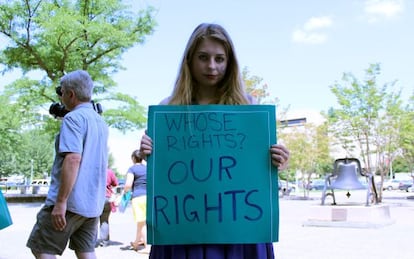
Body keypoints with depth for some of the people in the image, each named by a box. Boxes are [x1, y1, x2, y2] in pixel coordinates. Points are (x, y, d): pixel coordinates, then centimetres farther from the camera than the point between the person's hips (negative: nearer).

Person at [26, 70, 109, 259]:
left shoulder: (73, 118, -12)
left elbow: (73, 159, -24)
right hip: (93, 203, 8)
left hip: (72, 201, -8)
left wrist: (61, 201, -23)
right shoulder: (101, 122, 13)